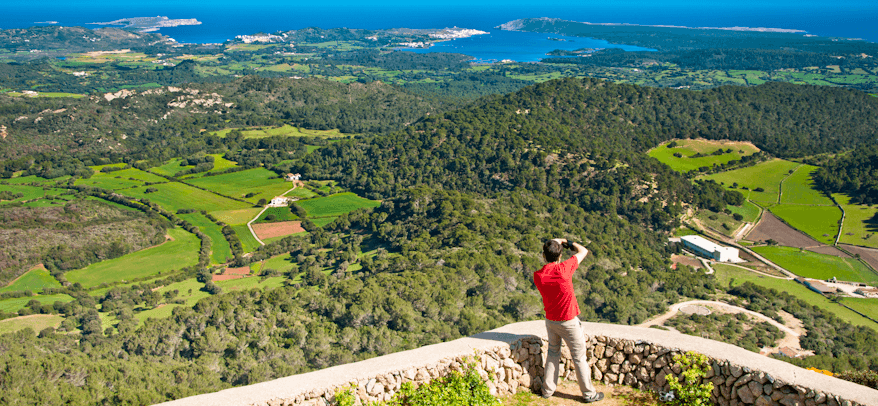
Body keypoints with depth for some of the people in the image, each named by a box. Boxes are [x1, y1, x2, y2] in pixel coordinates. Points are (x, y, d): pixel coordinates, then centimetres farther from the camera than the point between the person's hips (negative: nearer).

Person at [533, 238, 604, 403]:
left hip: (550, 320, 5)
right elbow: (583, 251, -6)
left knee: (553, 353, 21)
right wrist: (569, 242, 9)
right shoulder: (564, 268, -21)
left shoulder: (538, 276, -9)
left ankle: (547, 390, 26)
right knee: (579, 357, 8)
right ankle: (588, 393, 19)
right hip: (568, 321, -4)